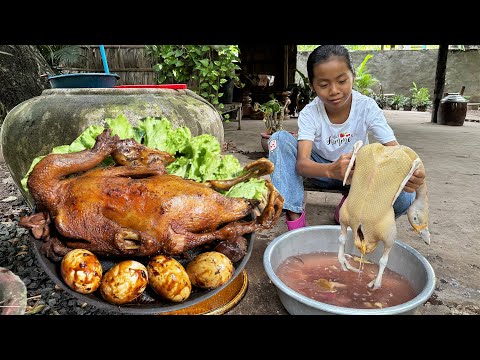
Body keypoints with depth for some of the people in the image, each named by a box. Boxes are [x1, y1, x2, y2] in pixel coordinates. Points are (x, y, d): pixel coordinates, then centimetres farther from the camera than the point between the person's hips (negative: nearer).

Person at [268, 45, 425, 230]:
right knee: (280, 138, -26)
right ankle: (295, 219, -26)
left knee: (403, 196, -29)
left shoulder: (367, 107, -18)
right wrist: (332, 170, -58)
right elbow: (302, 163, -35)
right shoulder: (309, 114, -21)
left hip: (359, 173, 1)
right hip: (321, 170, 0)